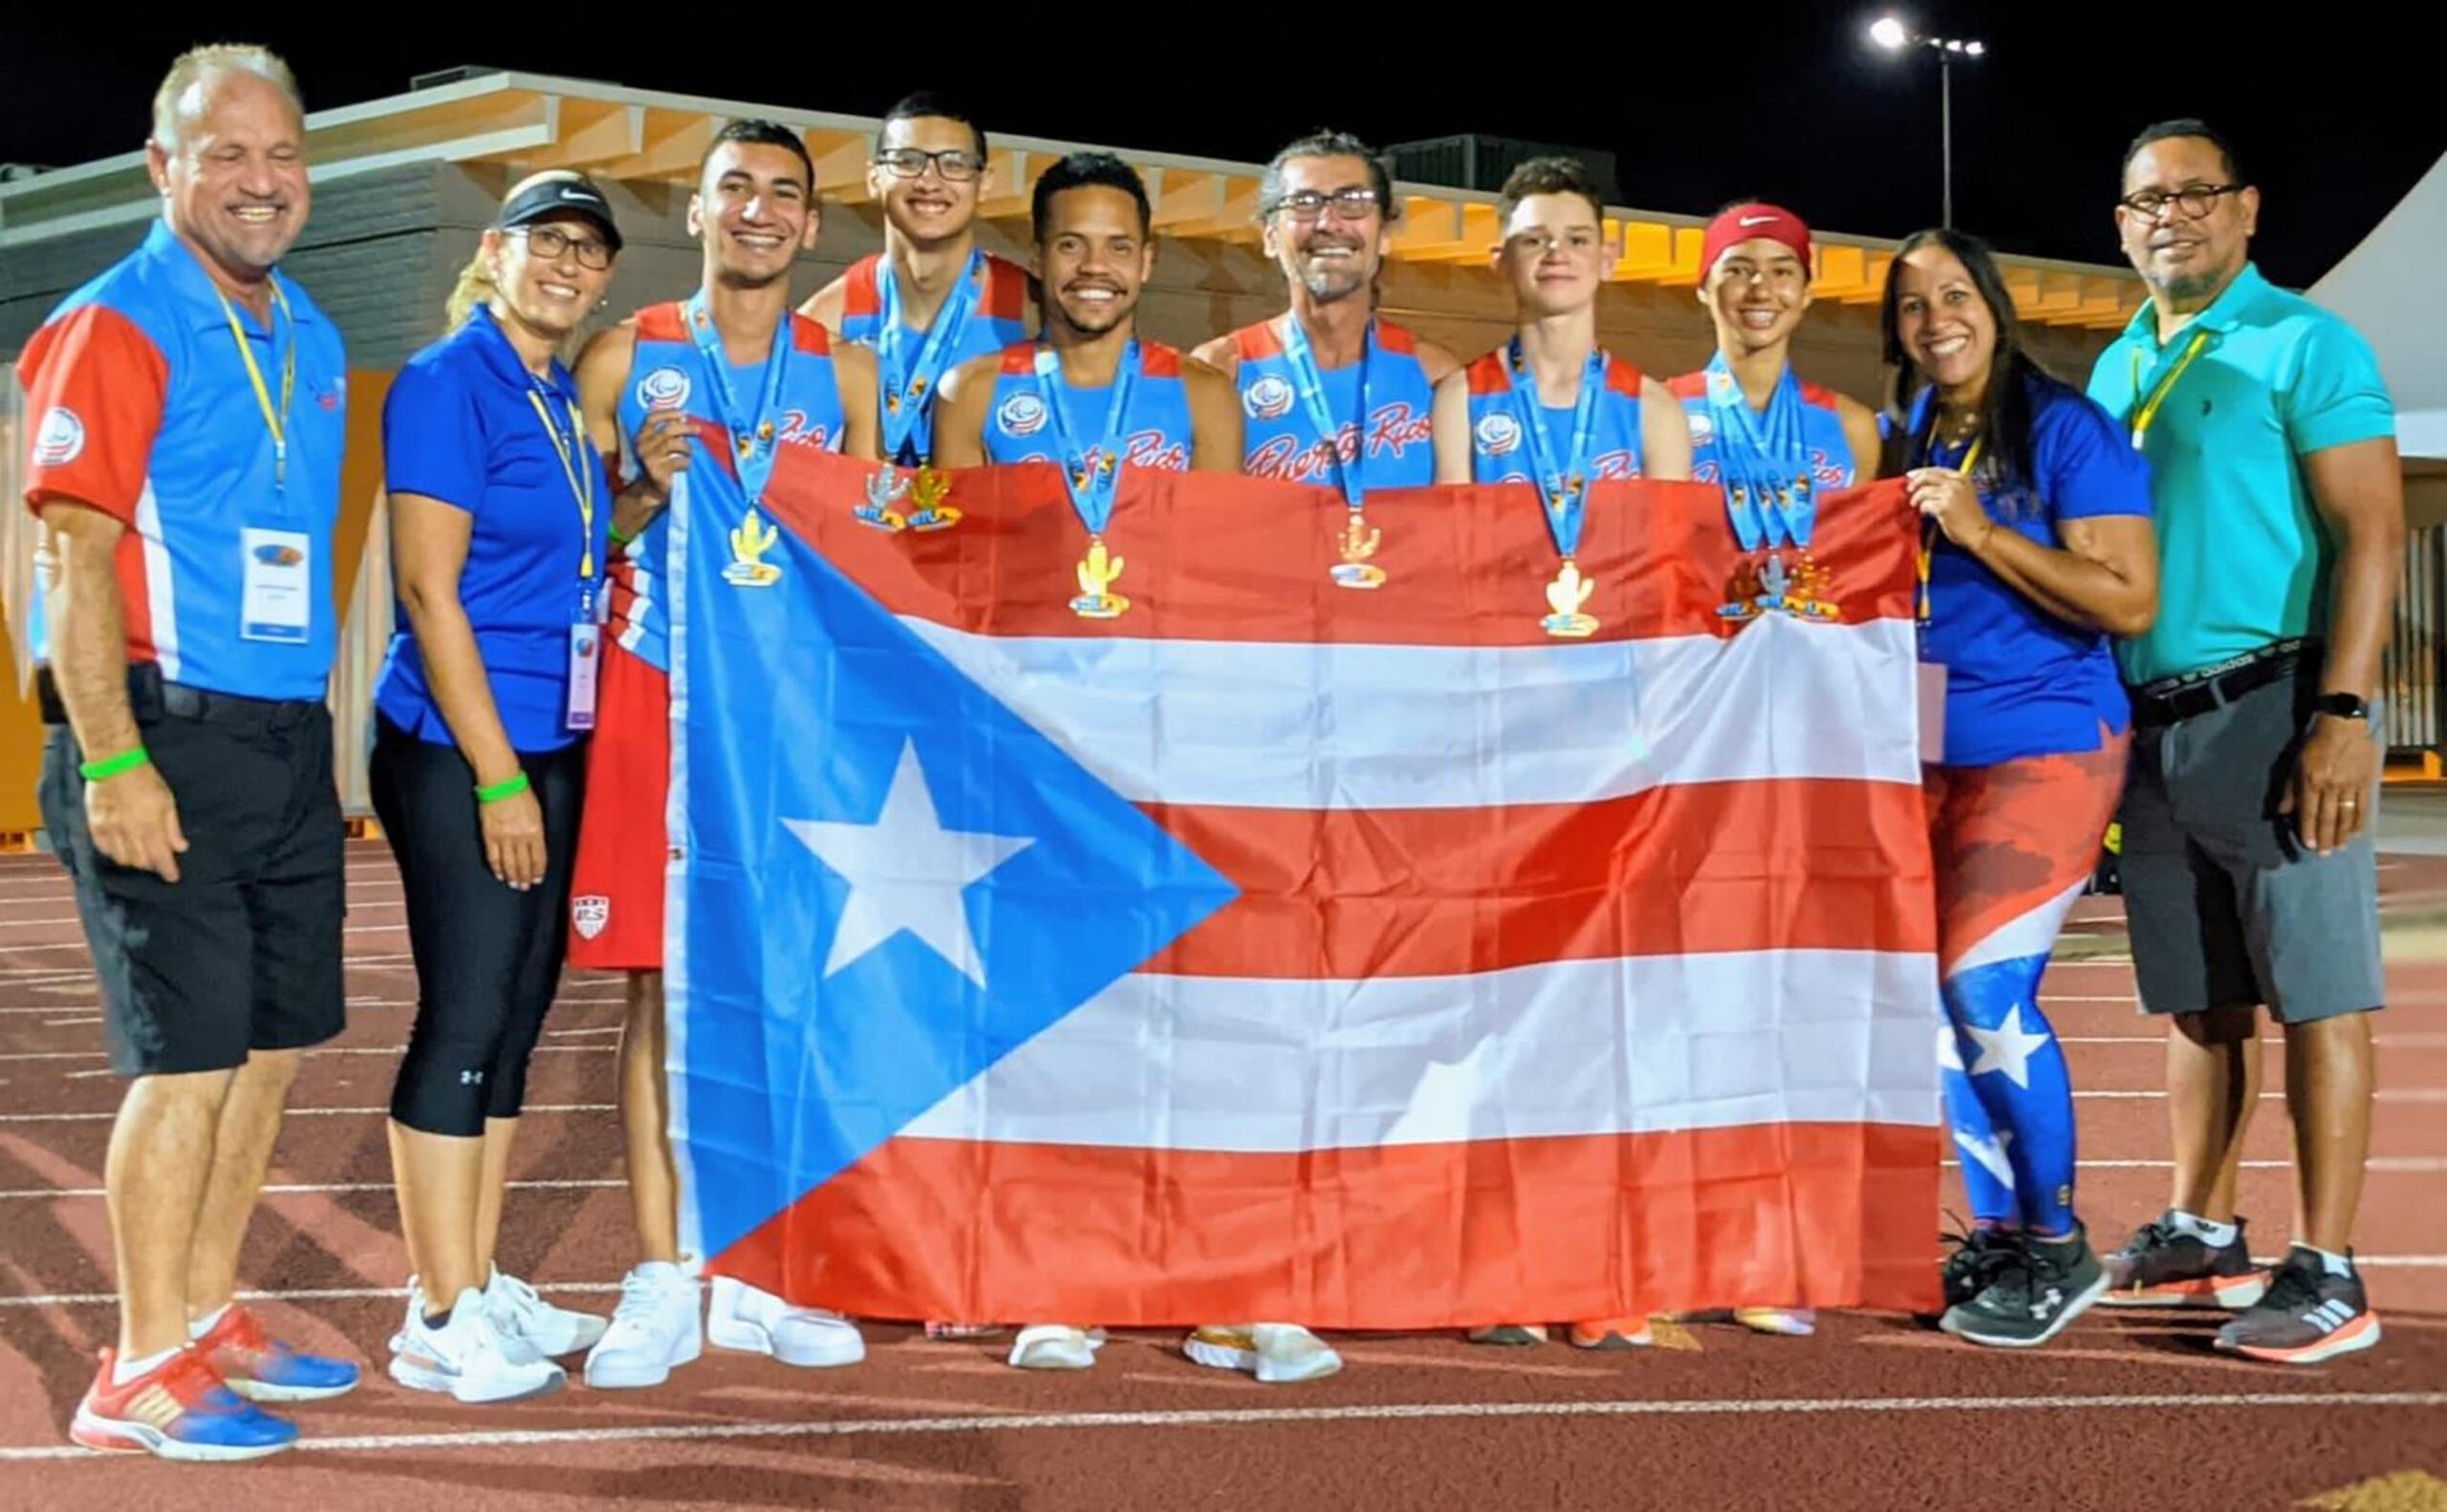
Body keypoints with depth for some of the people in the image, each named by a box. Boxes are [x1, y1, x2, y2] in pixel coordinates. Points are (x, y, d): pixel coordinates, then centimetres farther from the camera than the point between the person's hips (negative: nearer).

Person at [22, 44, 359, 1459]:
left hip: (290, 741, 8)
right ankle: (143, 1372, 6)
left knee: (275, 1042, 13)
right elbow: (79, 558, -14)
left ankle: (209, 1312, 27)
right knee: (192, 1053, -5)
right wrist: (110, 763, -21)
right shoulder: (113, 330, -9)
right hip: (169, 741, -8)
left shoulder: (311, 341, 14)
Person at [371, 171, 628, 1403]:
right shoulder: (446, 384, -10)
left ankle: (477, 1287, 22)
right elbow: (429, 591, -16)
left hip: (547, 744, 8)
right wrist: (499, 779, -18)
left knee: (516, 1018, 11)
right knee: (466, 1017, -5)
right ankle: (439, 1323, 3)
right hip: (457, 748, -8)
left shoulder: (560, 400, 14)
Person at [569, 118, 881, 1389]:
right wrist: (643, 491, -11)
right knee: (663, 984, -2)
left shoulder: (842, 375, 10)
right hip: (657, 696, -1)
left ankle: (759, 1277, 12)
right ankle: (661, 1282, 4)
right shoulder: (624, 359, 6)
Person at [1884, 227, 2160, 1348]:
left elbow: (2132, 601, -15)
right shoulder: (1902, 443, 10)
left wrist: (1982, 533, -19)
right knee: (1940, 995, 5)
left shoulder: (2068, 430, -8)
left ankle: (2058, 1249, 1)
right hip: (1930, 752, 6)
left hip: (2048, 746, -6)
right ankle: (1999, 1234, 18)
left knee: (1984, 984, -14)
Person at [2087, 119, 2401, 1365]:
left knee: (2316, 995, -4)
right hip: (2149, 723, 7)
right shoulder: (2117, 370, 16)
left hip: (2272, 708, -7)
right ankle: (2201, 1235, 23)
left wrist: (2345, 714, -20)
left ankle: (2327, 1276, 0)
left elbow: (2372, 535, -11)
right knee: (2197, 999, 13)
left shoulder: (2303, 346, -4)